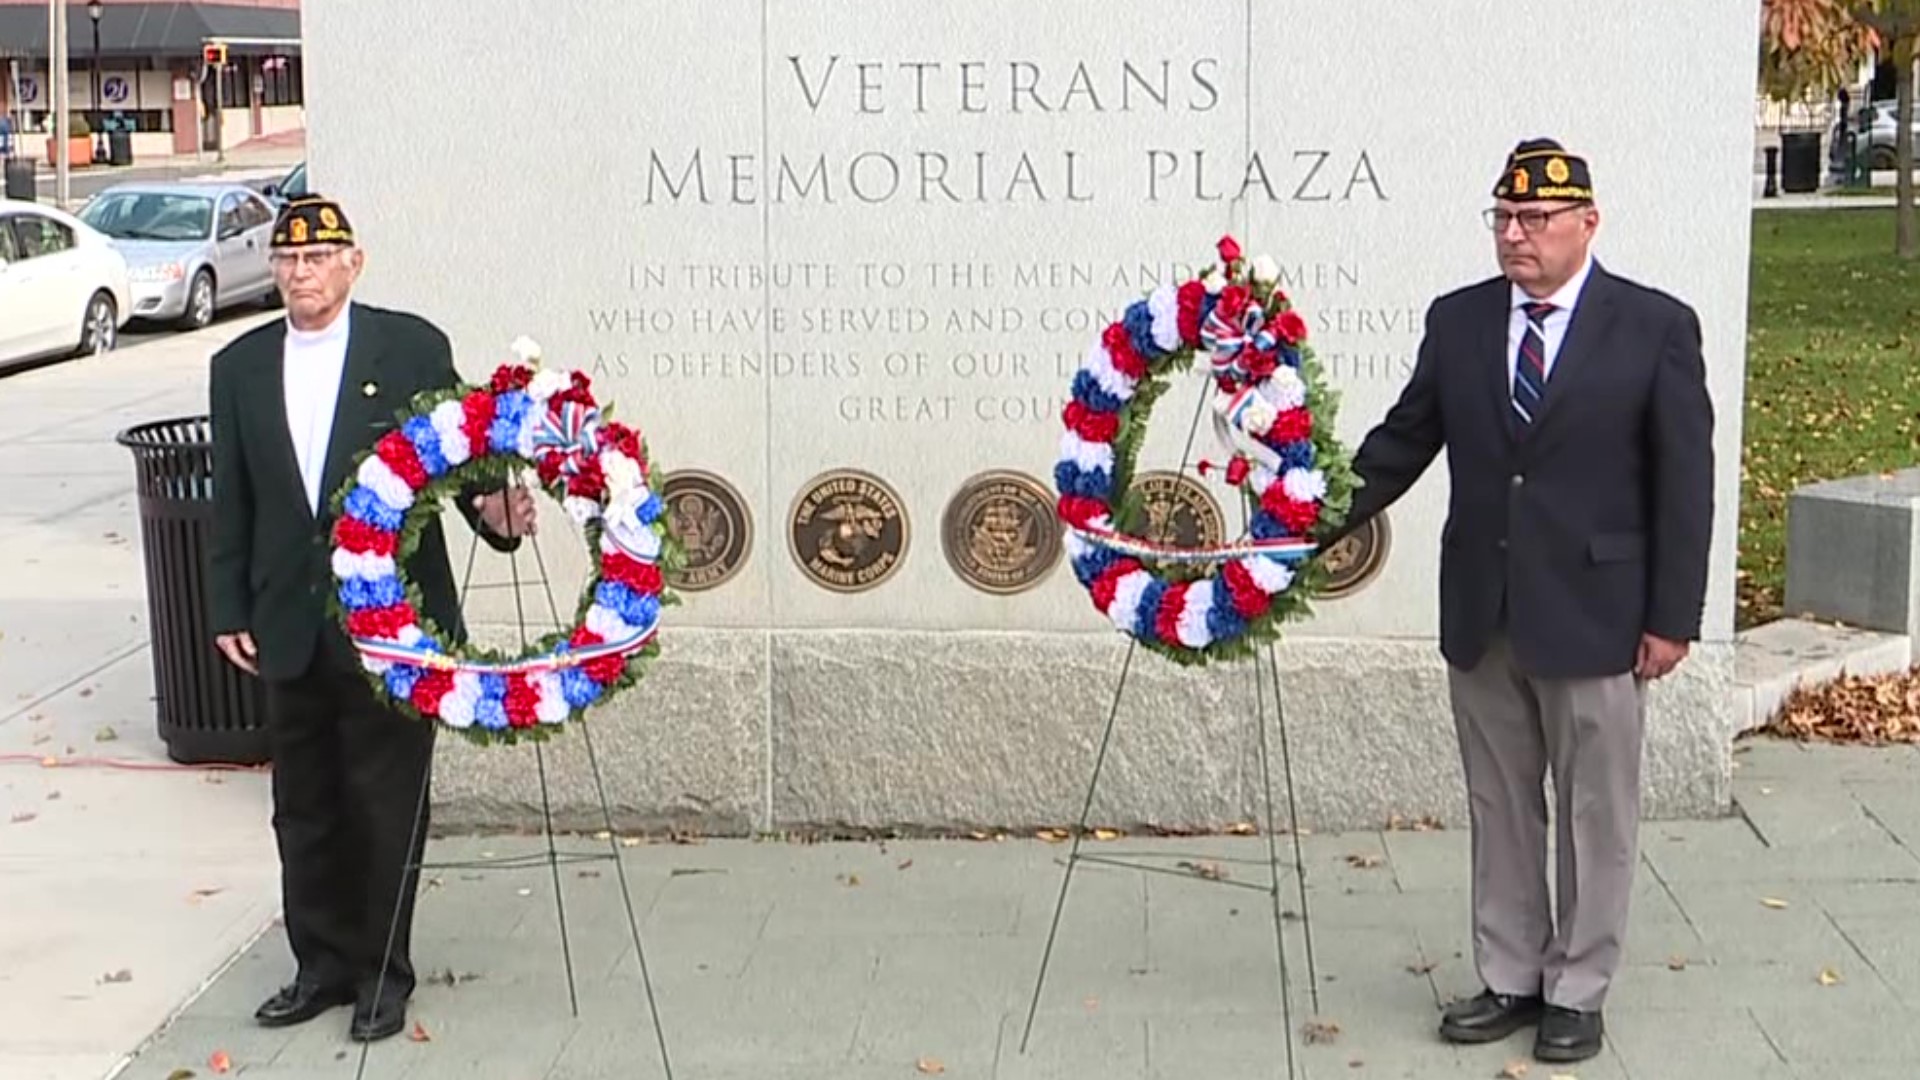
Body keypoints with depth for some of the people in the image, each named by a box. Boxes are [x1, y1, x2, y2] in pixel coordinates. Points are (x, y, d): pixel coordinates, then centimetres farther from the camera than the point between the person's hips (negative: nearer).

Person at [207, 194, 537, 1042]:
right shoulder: (239, 367, 8)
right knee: (304, 805, 13)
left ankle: (382, 970, 18)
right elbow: (232, 503, 11)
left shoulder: (413, 348, -2)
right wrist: (229, 611, 9)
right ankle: (323, 962, 27)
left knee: (387, 804, 5)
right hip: (290, 628, 4)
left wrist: (495, 512, -21)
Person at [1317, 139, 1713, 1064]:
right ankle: (1510, 980, 27)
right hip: (1481, 615, 4)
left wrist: (1672, 618, -9)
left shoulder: (1655, 327, -6)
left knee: (1595, 813, 7)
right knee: (1499, 810, 14)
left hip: (1593, 616, -4)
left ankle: (1577, 993, 21)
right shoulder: (1457, 321, 4)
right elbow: (1403, 440, 10)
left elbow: (1684, 480, -6)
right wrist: (1315, 528, 1)